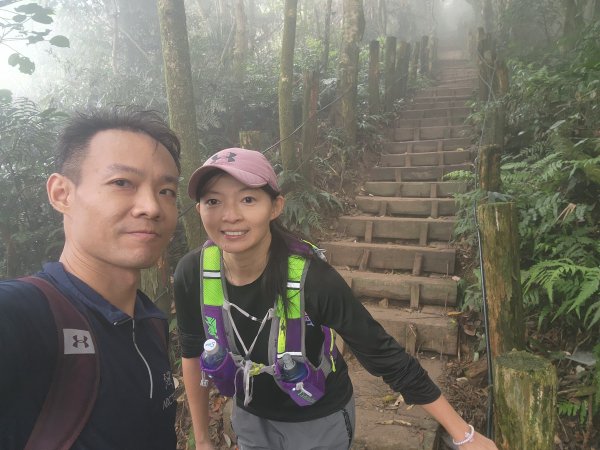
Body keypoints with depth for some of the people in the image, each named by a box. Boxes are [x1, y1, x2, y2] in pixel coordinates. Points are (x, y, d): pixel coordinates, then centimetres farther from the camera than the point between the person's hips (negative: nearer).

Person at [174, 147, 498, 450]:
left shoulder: (313, 278, -34)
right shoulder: (192, 274, -22)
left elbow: (385, 356, -24)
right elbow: (192, 351, -4)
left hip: (319, 421, -3)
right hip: (250, 418, 3)